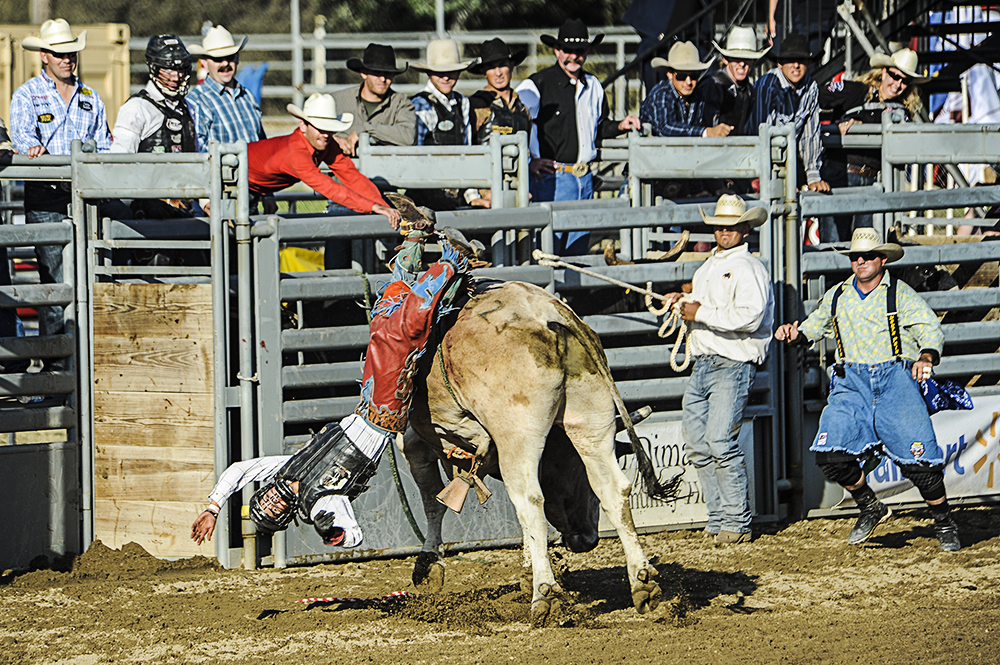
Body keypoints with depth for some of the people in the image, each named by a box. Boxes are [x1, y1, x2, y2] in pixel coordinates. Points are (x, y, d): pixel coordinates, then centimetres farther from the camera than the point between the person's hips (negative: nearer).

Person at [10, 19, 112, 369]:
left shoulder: (90, 98, 19)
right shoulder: (27, 95, 6)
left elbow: (103, 146, 20)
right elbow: (21, 130, -12)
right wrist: (32, 147, -35)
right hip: (46, 197, -3)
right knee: (53, 276, -6)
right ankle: (53, 357, -3)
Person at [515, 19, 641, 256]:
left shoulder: (593, 86, 15)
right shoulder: (537, 85, -4)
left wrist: (620, 126, 9)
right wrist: (529, 161, -8)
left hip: (585, 180, 6)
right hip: (552, 177, -6)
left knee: (578, 251, 9)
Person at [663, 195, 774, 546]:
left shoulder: (748, 268, -7)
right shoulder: (707, 268, 21)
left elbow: (749, 317, -21)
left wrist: (701, 314, -16)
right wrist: (684, 303, 14)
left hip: (733, 364, -9)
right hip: (702, 365, 9)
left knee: (721, 443, -16)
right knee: (697, 446, 5)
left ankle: (737, 523, -9)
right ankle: (718, 517, 13)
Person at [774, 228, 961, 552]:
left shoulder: (900, 294, 2)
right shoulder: (836, 296, 14)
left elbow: (930, 328, -6)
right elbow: (815, 325, 29)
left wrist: (927, 356, -28)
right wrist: (795, 334, 6)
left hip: (895, 379, -4)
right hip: (852, 383, 4)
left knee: (918, 459, -12)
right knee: (830, 454, -14)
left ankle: (944, 523, 9)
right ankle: (870, 507, 10)